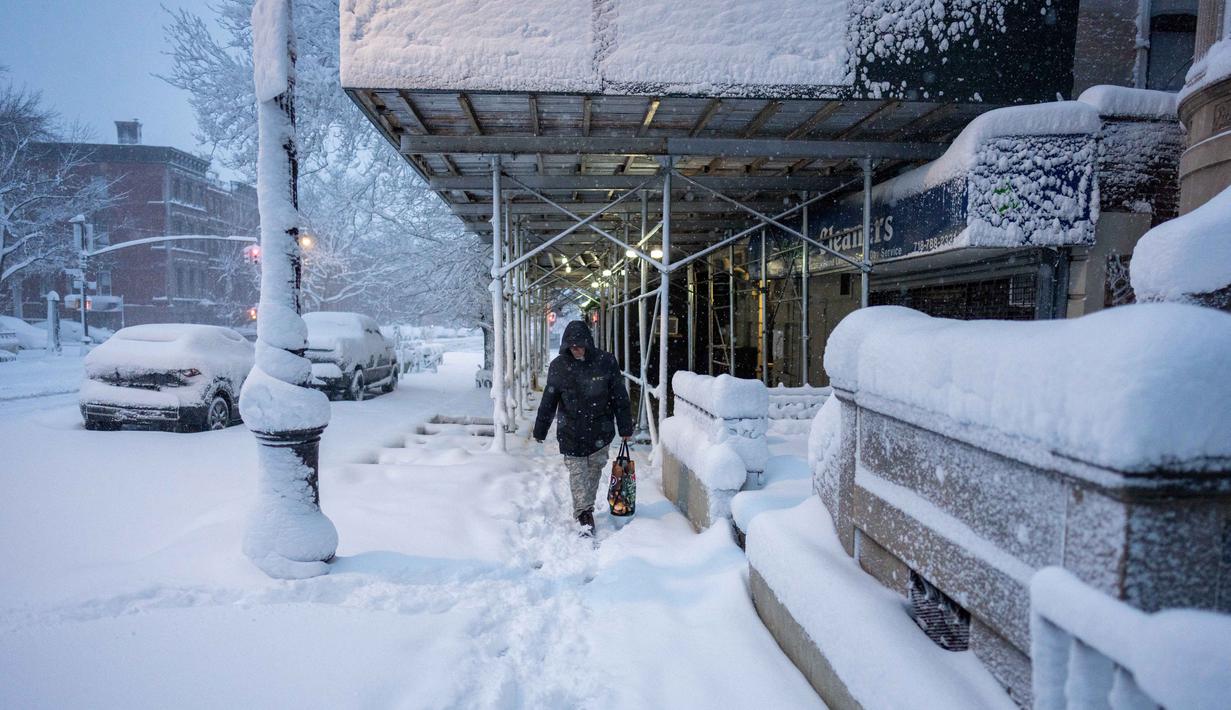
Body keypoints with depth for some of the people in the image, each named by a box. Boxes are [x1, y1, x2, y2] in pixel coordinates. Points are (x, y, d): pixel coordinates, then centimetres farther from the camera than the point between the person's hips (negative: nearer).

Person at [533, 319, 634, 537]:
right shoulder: (558, 366, -6)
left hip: (600, 430, 0)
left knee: (594, 470, 13)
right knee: (577, 473, -2)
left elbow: (620, 397, -3)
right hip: (571, 433, 0)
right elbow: (548, 401, 2)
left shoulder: (606, 362, -9)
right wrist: (540, 430, 6)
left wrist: (626, 428, -1)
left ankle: (586, 509, 31)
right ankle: (585, 515, 4)